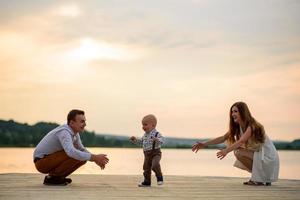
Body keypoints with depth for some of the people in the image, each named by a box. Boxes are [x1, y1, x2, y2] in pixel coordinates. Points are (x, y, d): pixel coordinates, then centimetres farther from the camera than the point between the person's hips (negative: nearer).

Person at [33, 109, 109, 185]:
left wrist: (95, 159, -6)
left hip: (51, 160, 9)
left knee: (82, 158, 2)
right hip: (42, 162, -9)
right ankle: (52, 177, -11)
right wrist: (94, 157, -38)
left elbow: (82, 149, 13)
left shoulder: (75, 133, 2)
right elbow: (71, 152, -43)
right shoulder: (64, 132, -27)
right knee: (75, 155, -26)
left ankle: (57, 176, 7)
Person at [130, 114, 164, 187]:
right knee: (146, 168, 11)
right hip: (147, 154, 7)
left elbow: (161, 140, -25)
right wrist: (135, 140, 13)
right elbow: (141, 141, 26)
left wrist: (157, 140, -43)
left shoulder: (156, 134, -12)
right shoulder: (145, 135, 13)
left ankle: (159, 177, -7)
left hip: (155, 153, -7)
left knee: (155, 165, -28)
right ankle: (147, 182, 25)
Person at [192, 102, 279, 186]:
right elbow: (223, 138, -1)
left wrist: (227, 150, -51)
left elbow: (241, 141, -37)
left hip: (268, 156, -9)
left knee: (239, 152, -23)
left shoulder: (252, 125, -21)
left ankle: (260, 178, -10)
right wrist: (205, 144, -10)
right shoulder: (237, 127, 4)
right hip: (257, 153, 9)